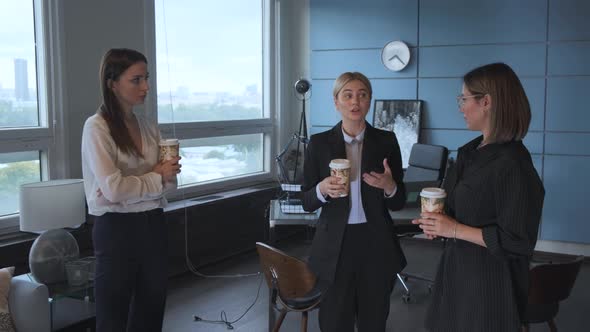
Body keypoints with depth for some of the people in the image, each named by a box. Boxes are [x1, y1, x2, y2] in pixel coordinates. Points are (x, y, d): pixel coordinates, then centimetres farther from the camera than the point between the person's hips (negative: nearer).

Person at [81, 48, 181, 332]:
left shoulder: (148, 127, 7)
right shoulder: (97, 127, -11)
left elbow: (168, 184, 13)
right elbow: (113, 189, -20)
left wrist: (170, 174, -9)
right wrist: (157, 178, -8)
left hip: (153, 225, 6)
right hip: (117, 229, -6)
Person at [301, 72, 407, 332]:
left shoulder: (386, 141, 0)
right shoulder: (319, 143, -1)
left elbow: (398, 203, 3)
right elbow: (307, 202, 1)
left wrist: (389, 186, -18)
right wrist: (323, 189, -19)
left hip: (376, 245, 1)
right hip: (335, 245, 0)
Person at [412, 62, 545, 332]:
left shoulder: (512, 164, -22)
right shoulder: (470, 151, 6)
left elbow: (518, 242, -23)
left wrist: (455, 229, -21)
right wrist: (437, 220, -3)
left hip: (489, 278, -8)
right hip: (457, 268, 8)